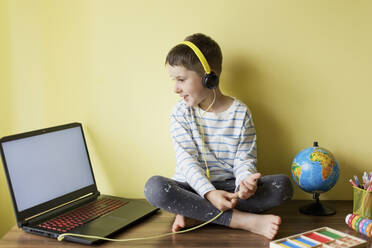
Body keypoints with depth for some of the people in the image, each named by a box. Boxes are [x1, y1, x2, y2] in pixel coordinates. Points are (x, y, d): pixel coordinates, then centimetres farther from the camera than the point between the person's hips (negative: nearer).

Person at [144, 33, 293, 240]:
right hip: (193, 187, 0)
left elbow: (244, 159, -3)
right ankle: (242, 220, -30)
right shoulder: (181, 113, -1)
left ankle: (195, 214, -26)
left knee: (283, 185, -23)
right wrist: (209, 193, -27)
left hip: (228, 186, 1)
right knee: (154, 187, -32)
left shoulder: (240, 112, -2)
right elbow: (186, 160, -9)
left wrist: (245, 181, -28)